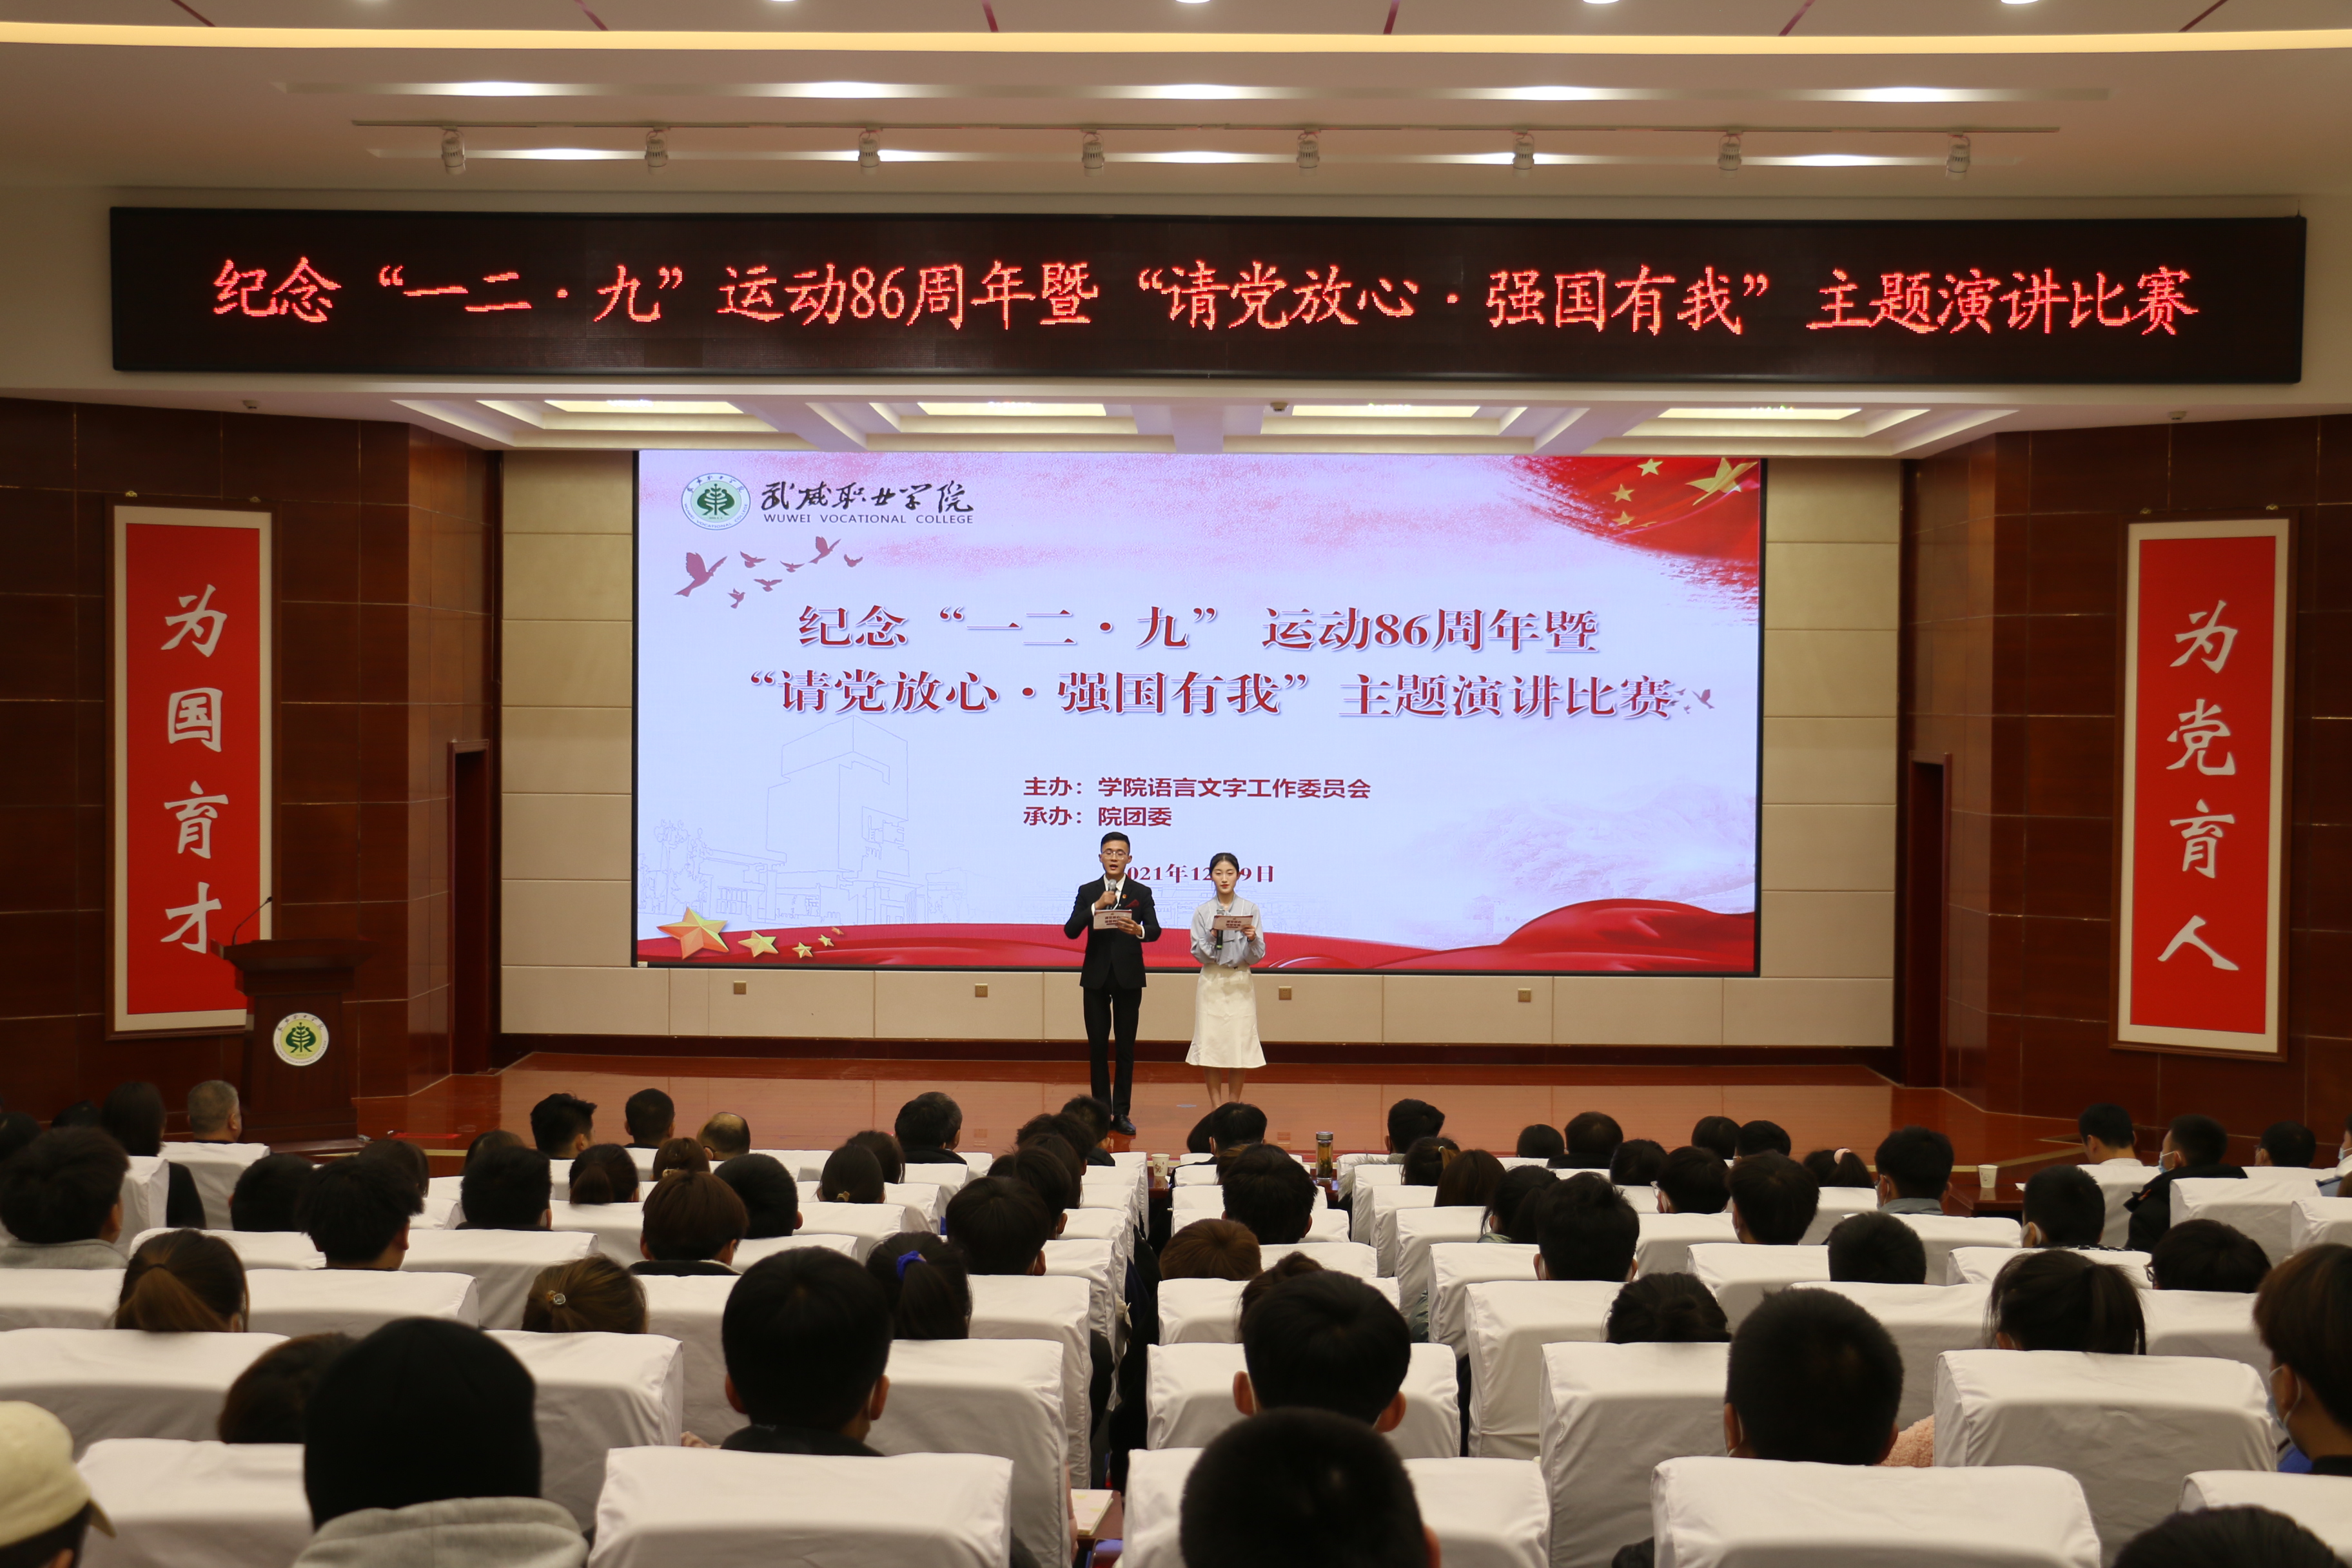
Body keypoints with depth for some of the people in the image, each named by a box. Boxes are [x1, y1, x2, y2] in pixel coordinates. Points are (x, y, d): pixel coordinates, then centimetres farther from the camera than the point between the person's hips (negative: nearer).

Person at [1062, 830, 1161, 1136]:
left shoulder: (1141, 892, 4)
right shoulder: (1087, 892, 5)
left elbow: (1155, 930, -6)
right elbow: (1070, 931, -6)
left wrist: (1138, 930, -28)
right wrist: (1097, 906, -18)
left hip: (1128, 976, 0)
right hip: (1096, 976, 1)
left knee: (1126, 1047, 2)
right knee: (1097, 1045, 3)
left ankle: (1121, 1112, 7)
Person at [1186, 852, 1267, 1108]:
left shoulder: (1250, 909, 2)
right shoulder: (1203, 911, 2)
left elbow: (1257, 956, 1)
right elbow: (1198, 954, -1)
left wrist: (1252, 939, -19)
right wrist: (1212, 938, -19)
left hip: (1240, 983, 0)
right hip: (1211, 983, 0)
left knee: (1239, 1044, 0)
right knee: (1210, 1043, -1)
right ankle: (1216, 1108, 9)